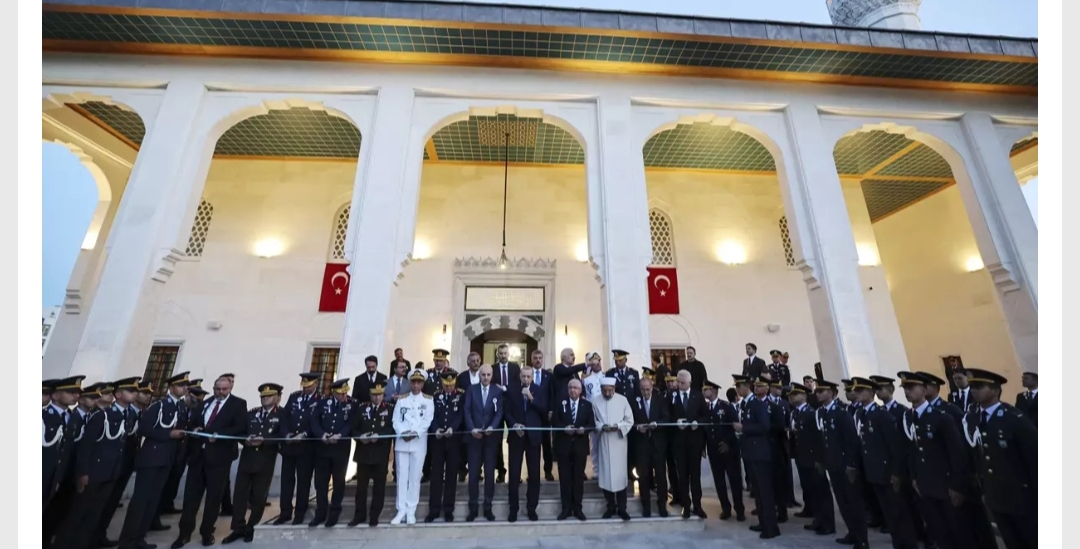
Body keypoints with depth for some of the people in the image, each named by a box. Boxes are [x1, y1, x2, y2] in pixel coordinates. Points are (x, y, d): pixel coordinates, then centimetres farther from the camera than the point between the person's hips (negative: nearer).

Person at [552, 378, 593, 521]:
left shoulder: (587, 405, 4)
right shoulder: (560, 403, 1)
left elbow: (592, 424, 0)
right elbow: (554, 422, -3)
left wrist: (584, 429, -19)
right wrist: (564, 428, -19)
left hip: (580, 446, 1)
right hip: (563, 445, 0)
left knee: (579, 477, 10)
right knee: (564, 477, 7)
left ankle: (577, 508, 23)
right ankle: (566, 508, 20)